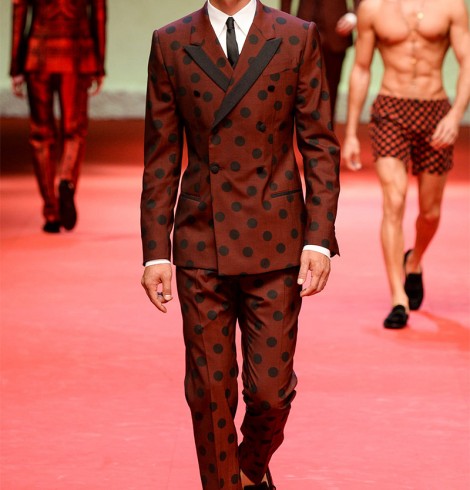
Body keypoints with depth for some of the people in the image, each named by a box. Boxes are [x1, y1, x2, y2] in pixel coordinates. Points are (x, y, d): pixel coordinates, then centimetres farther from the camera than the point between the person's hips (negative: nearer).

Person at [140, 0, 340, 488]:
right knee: (209, 391, 3)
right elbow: (161, 159, 5)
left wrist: (319, 239, -6)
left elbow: (320, 146, 2)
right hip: (201, 244, 1)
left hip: (275, 243, 0)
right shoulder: (170, 44, 4)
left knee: (271, 387, 3)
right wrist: (155, 251, 1)